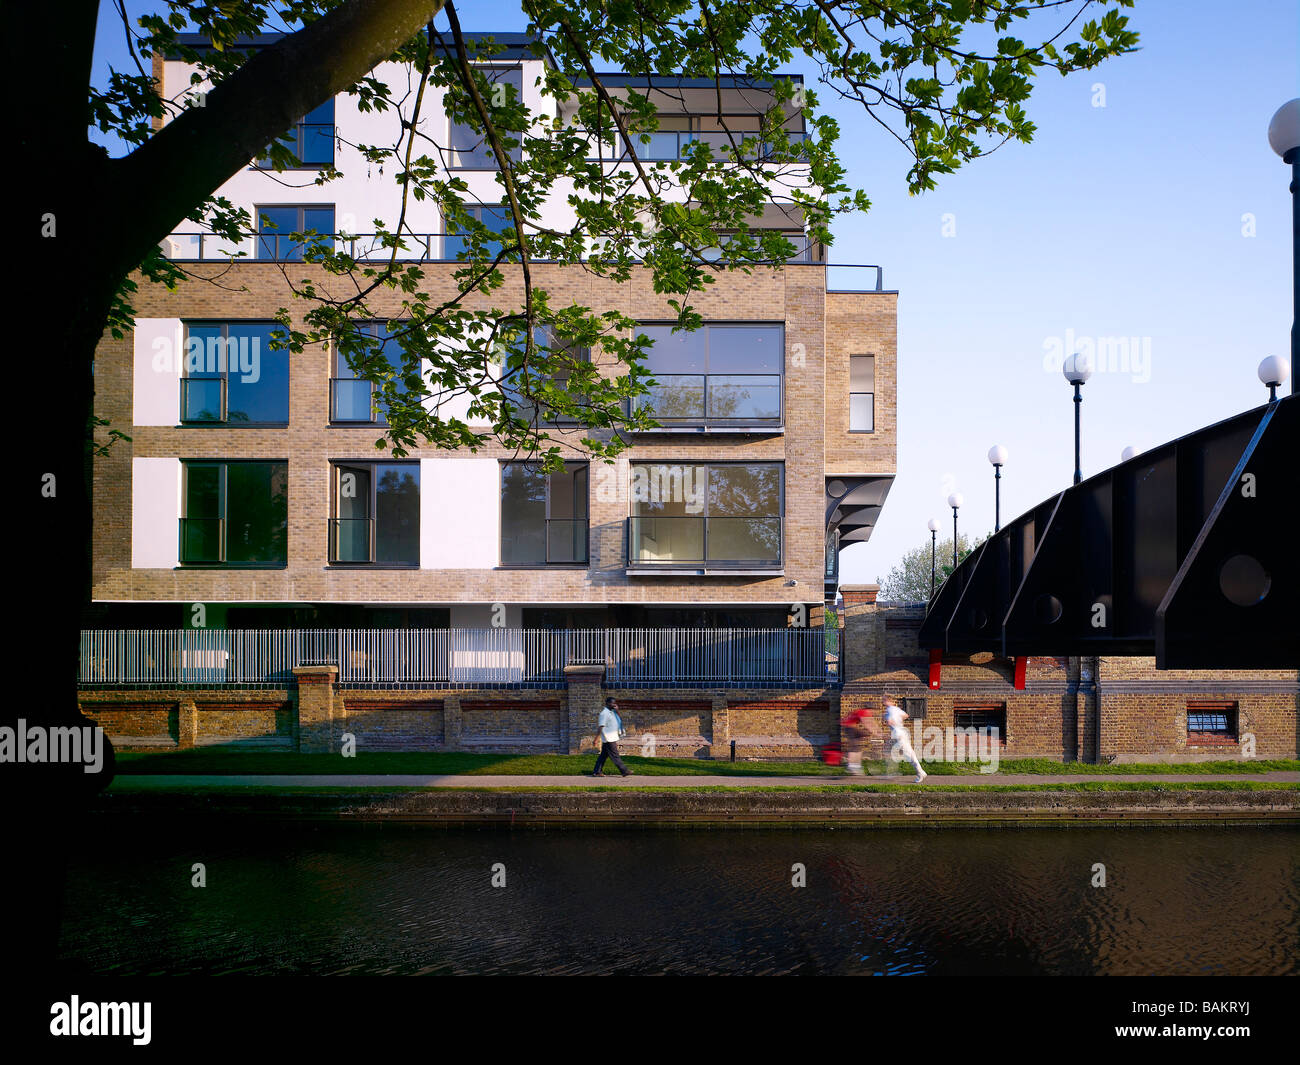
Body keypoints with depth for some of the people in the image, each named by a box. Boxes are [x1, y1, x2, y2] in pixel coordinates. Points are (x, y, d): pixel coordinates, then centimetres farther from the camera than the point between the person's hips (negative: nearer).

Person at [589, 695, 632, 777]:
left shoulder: (612, 712, 13)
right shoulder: (604, 713, -15)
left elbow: (619, 720, 16)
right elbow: (600, 726, -19)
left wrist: (617, 710, 3)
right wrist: (597, 738, -22)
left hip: (612, 738, 9)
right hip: (609, 739, -9)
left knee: (603, 755, 11)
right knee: (615, 756, -4)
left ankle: (596, 772, 15)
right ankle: (625, 771, -2)